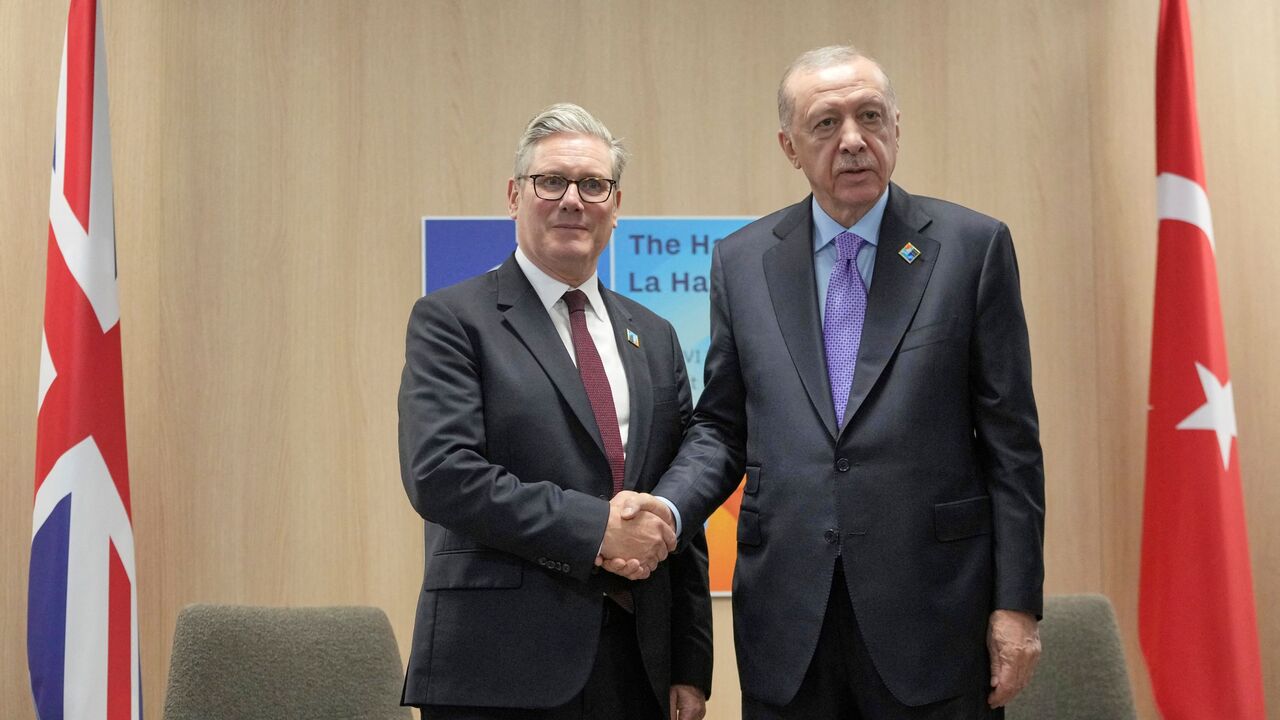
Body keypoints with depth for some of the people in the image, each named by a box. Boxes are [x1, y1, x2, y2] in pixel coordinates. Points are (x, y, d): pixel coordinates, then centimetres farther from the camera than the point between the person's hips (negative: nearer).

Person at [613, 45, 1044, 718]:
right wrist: (667, 508, -10)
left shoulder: (971, 246, 0)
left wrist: (1017, 604, -5)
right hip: (787, 620, 2)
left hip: (931, 611, -2)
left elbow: (1009, 439, -1)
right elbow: (721, 427, 11)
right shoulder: (741, 260, 7)